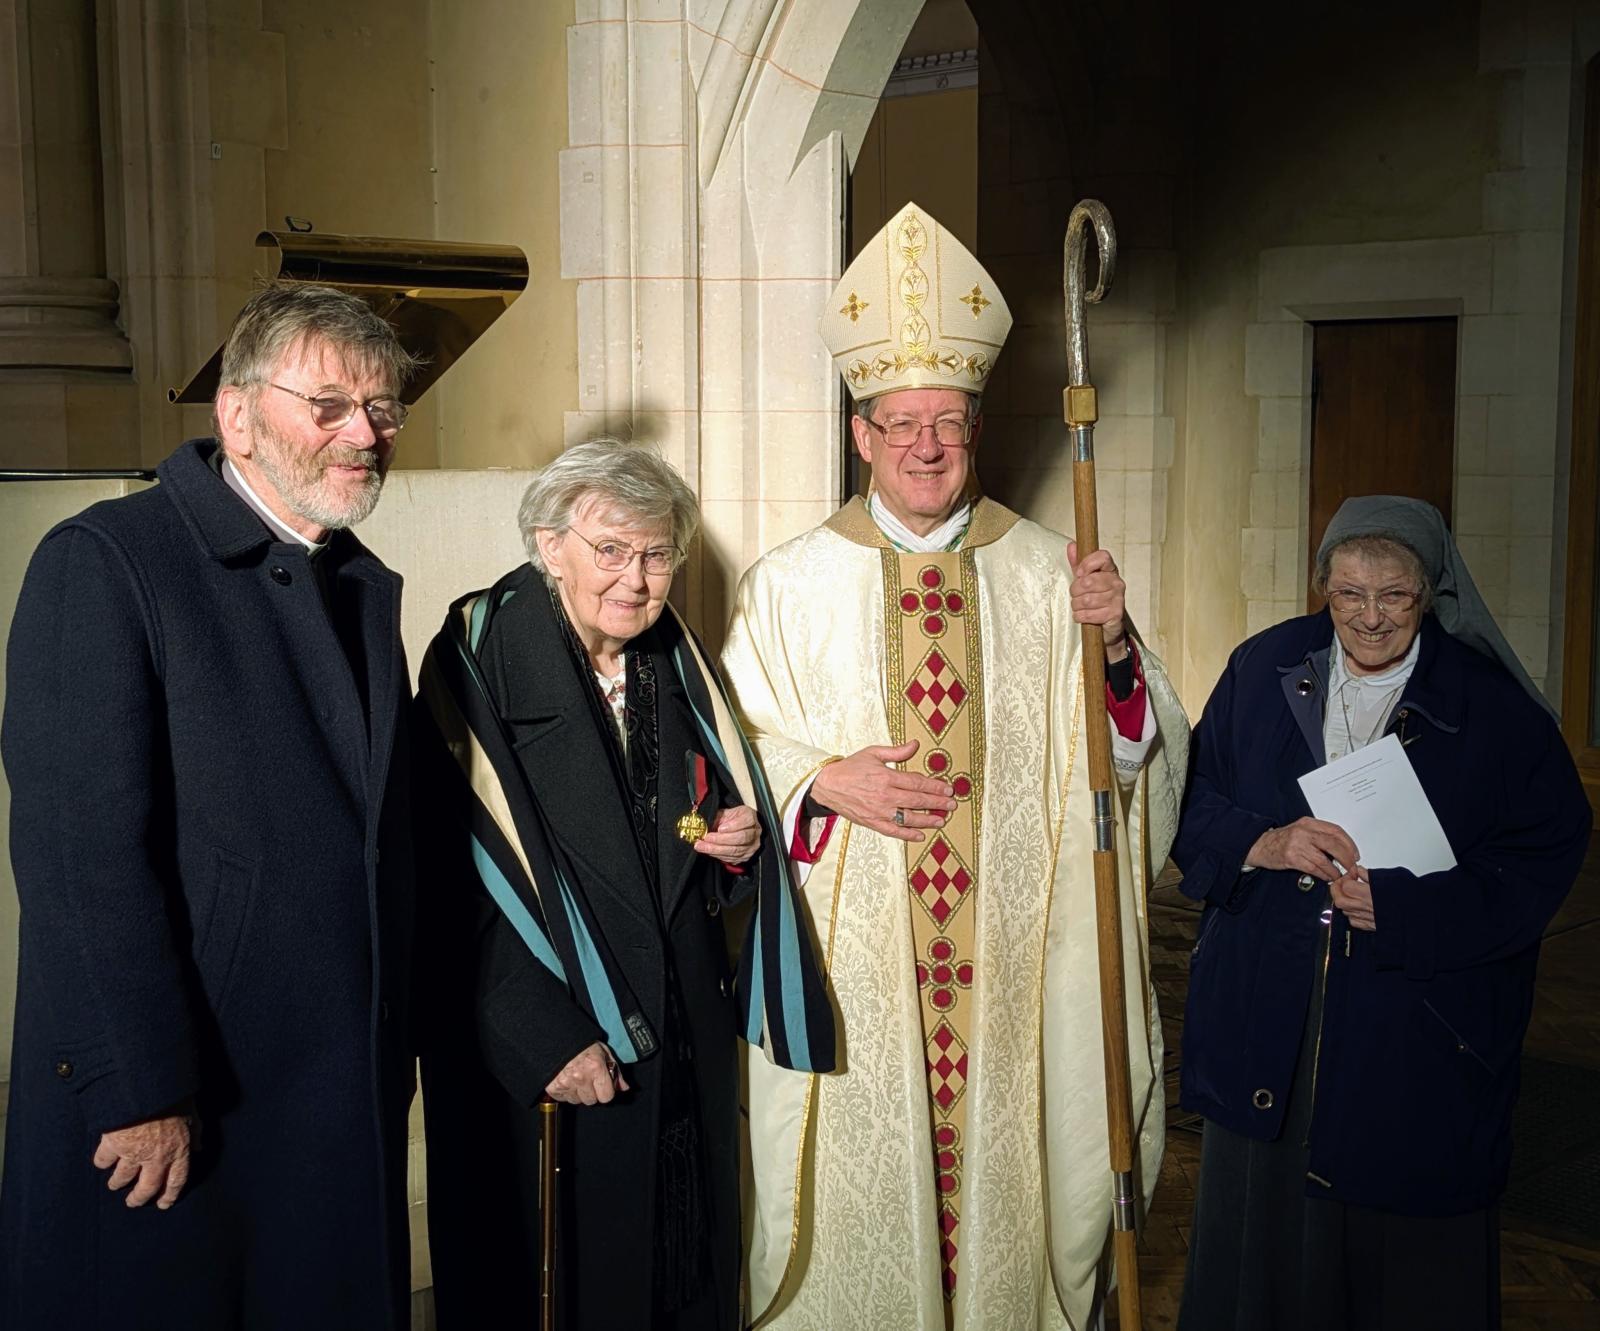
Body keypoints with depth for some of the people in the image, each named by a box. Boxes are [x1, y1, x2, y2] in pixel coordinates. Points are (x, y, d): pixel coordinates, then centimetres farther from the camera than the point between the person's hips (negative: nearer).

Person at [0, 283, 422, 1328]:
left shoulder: (369, 587, 11)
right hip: (151, 1116, -6)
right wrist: (141, 1094, -19)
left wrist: (395, 1049, 11)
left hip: (350, 1099, 7)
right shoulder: (105, 563, -12)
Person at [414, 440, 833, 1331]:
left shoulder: (677, 664, 7)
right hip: (533, 1054, -5)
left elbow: (728, 822, 18)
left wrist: (739, 843, -7)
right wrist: (543, 1040, -21)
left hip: (684, 1044, 5)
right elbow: (459, 876, -16)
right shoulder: (479, 660, -11)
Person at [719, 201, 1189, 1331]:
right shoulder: (791, 585, 1)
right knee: (864, 1188, 7)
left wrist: (1113, 647, -15)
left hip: (1014, 954, 1)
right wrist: (822, 781, -13)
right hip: (851, 957, -1)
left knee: (1014, 1161, 10)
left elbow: (1143, 754, 3)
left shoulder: (1050, 575, 3)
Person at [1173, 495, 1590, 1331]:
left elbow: (1547, 856, -8)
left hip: (1418, 1034, -2)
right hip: (1264, 1019, 2)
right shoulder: (1262, 670, 2)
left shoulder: (1493, 705, -6)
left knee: (1407, 1251, 9)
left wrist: (1401, 903, -19)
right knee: (1264, 1224, 13)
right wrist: (1264, 844, -18)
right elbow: (1192, 804, 3)